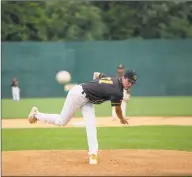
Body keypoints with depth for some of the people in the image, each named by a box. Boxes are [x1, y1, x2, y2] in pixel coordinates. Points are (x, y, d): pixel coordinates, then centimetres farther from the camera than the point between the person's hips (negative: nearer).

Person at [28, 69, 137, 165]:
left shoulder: (113, 79, 2)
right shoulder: (117, 92, -23)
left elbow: (96, 74, 20)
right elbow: (118, 110, -8)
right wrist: (122, 120, 11)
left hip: (87, 100, 9)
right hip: (78, 94, -9)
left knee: (91, 125, -2)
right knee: (61, 121, 3)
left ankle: (93, 154, -6)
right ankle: (36, 114, 22)